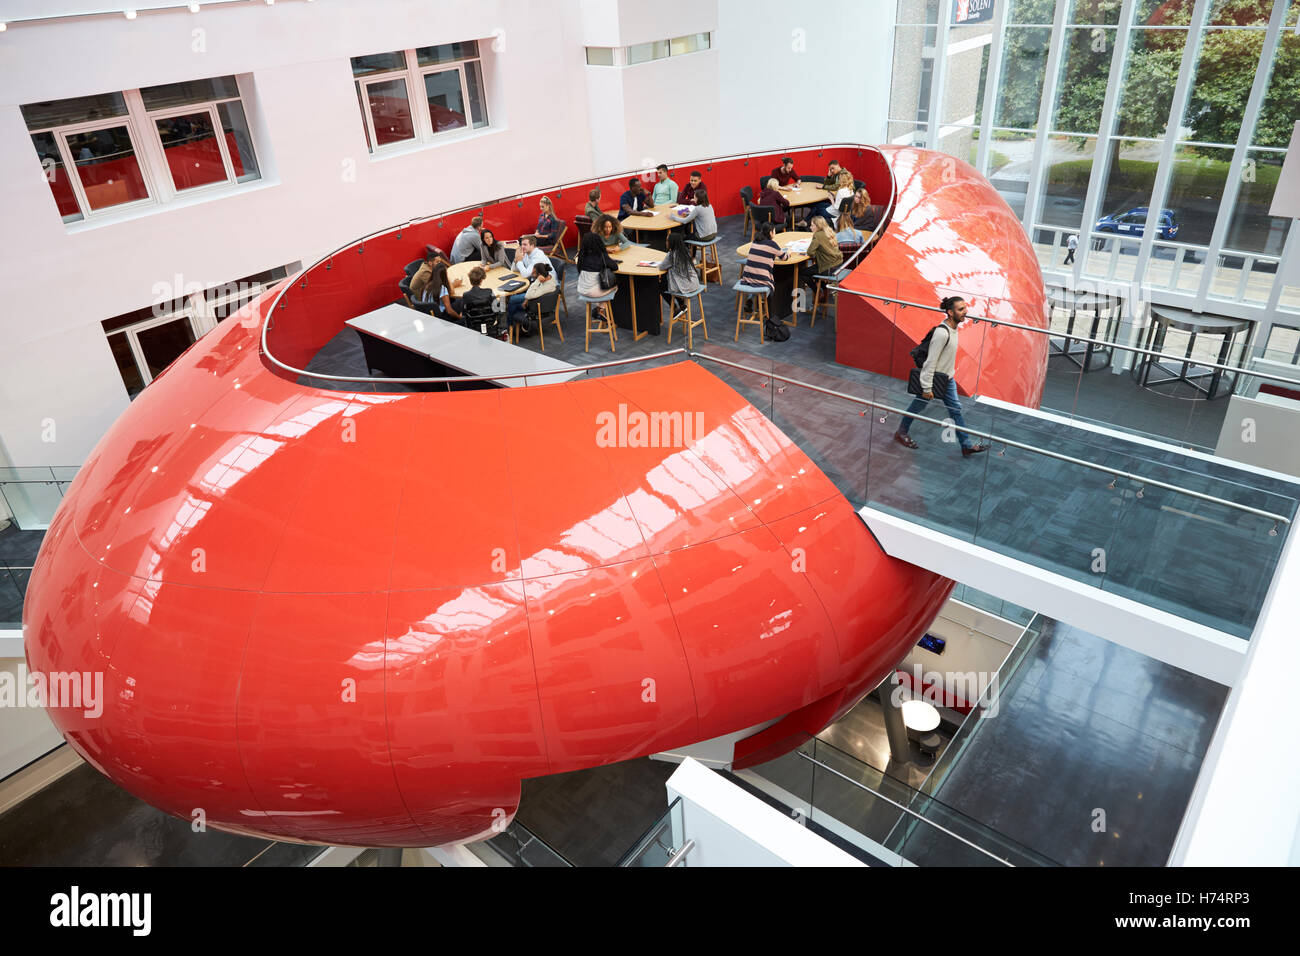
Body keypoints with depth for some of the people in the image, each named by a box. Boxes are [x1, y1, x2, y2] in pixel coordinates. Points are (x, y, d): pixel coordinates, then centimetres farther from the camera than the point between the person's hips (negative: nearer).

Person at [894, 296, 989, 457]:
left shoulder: (953, 327, 0)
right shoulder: (942, 333, -28)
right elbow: (931, 361, -27)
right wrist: (927, 388, -24)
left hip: (947, 379, 9)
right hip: (934, 378, -9)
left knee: (956, 409, 10)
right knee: (918, 406, 11)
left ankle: (967, 445, 16)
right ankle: (901, 433, 33)